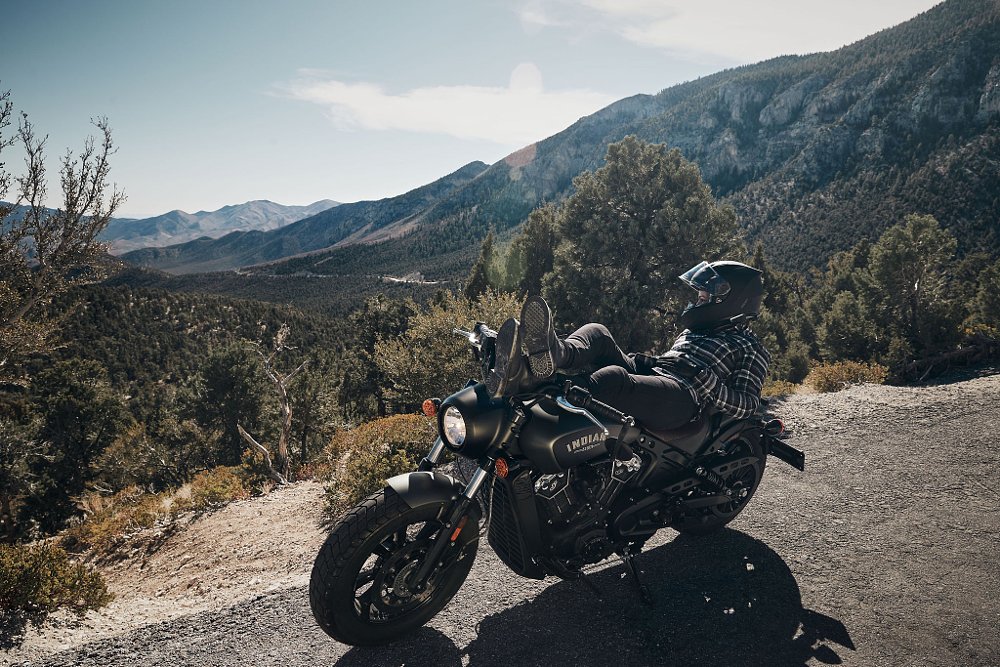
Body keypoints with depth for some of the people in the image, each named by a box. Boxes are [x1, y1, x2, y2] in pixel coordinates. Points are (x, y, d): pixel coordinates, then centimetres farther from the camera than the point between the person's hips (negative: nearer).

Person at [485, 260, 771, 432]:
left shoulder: (750, 349, 13)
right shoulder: (693, 331, 34)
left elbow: (748, 404, 2)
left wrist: (708, 385, -14)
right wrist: (644, 361, 16)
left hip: (683, 397, -7)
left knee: (611, 378, -37)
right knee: (597, 334, -16)